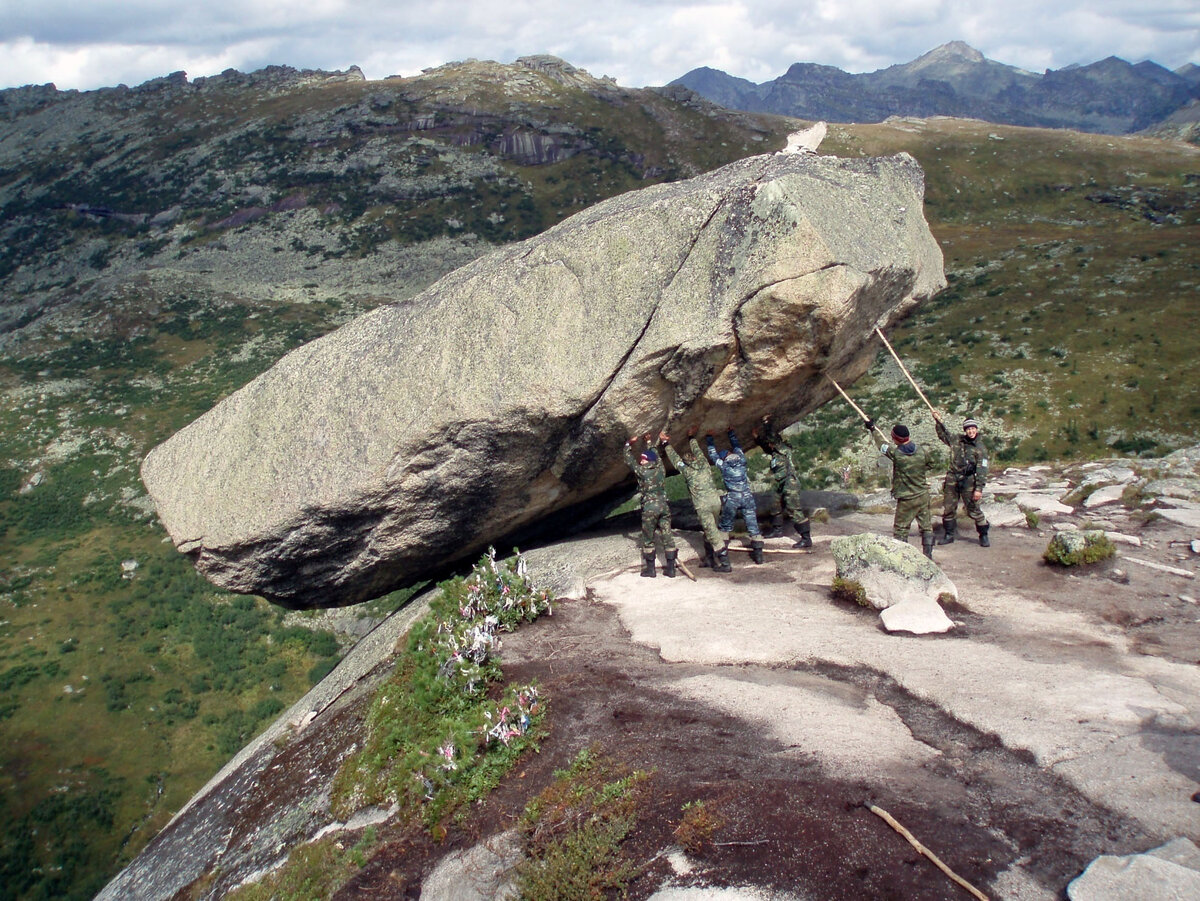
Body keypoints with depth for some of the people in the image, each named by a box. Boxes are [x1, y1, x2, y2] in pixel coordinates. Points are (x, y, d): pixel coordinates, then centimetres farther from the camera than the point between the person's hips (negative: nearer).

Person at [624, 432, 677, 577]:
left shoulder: (642, 471, -6)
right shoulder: (660, 468, 6)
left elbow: (629, 459, 6)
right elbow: (655, 455, 24)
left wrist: (629, 444, 16)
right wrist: (648, 442, 33)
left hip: (649, 507, -4)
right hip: (664, 506, 4)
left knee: (648, 540, 6)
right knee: (667, 537, 4)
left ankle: (649, 569, 8)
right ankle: (670, 569, 6)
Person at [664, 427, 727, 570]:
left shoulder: (686, 470, 0)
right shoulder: (704, 464, 8)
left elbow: (674, 457, 13)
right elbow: (697, 449, 25)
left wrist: (666, 444, 25)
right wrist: (691, 437, 41)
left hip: (702, 505, -5)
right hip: (715, 500, 5)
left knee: (711, 532, -3)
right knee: (709, 529, 19)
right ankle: (708, 558, 25)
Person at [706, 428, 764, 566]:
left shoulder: (723, 465, -1)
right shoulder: (741, 460, 5)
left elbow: (713, 455, 16)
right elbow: (737, 446, 23)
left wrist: (709, 439, 26)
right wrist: (731, 433, 37)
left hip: (732, 499, -2)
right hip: (747, 497, 2)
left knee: (724, 528, 5)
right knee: (753, 525, 12)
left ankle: (723, 560, -3)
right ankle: (758, 554, 18)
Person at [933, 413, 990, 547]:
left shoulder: (980, 448, -4)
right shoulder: (956, 441, 7)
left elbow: (982, 470, -8)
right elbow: (944, 435, 29)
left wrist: (979, 488, -14)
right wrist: (938, 421, 18)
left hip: (968, 481, -4)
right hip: (952, 479, 4)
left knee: (974, 510, -2)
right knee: (947, 509, 7)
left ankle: (983, 536, 13)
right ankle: (949, 535, 21)